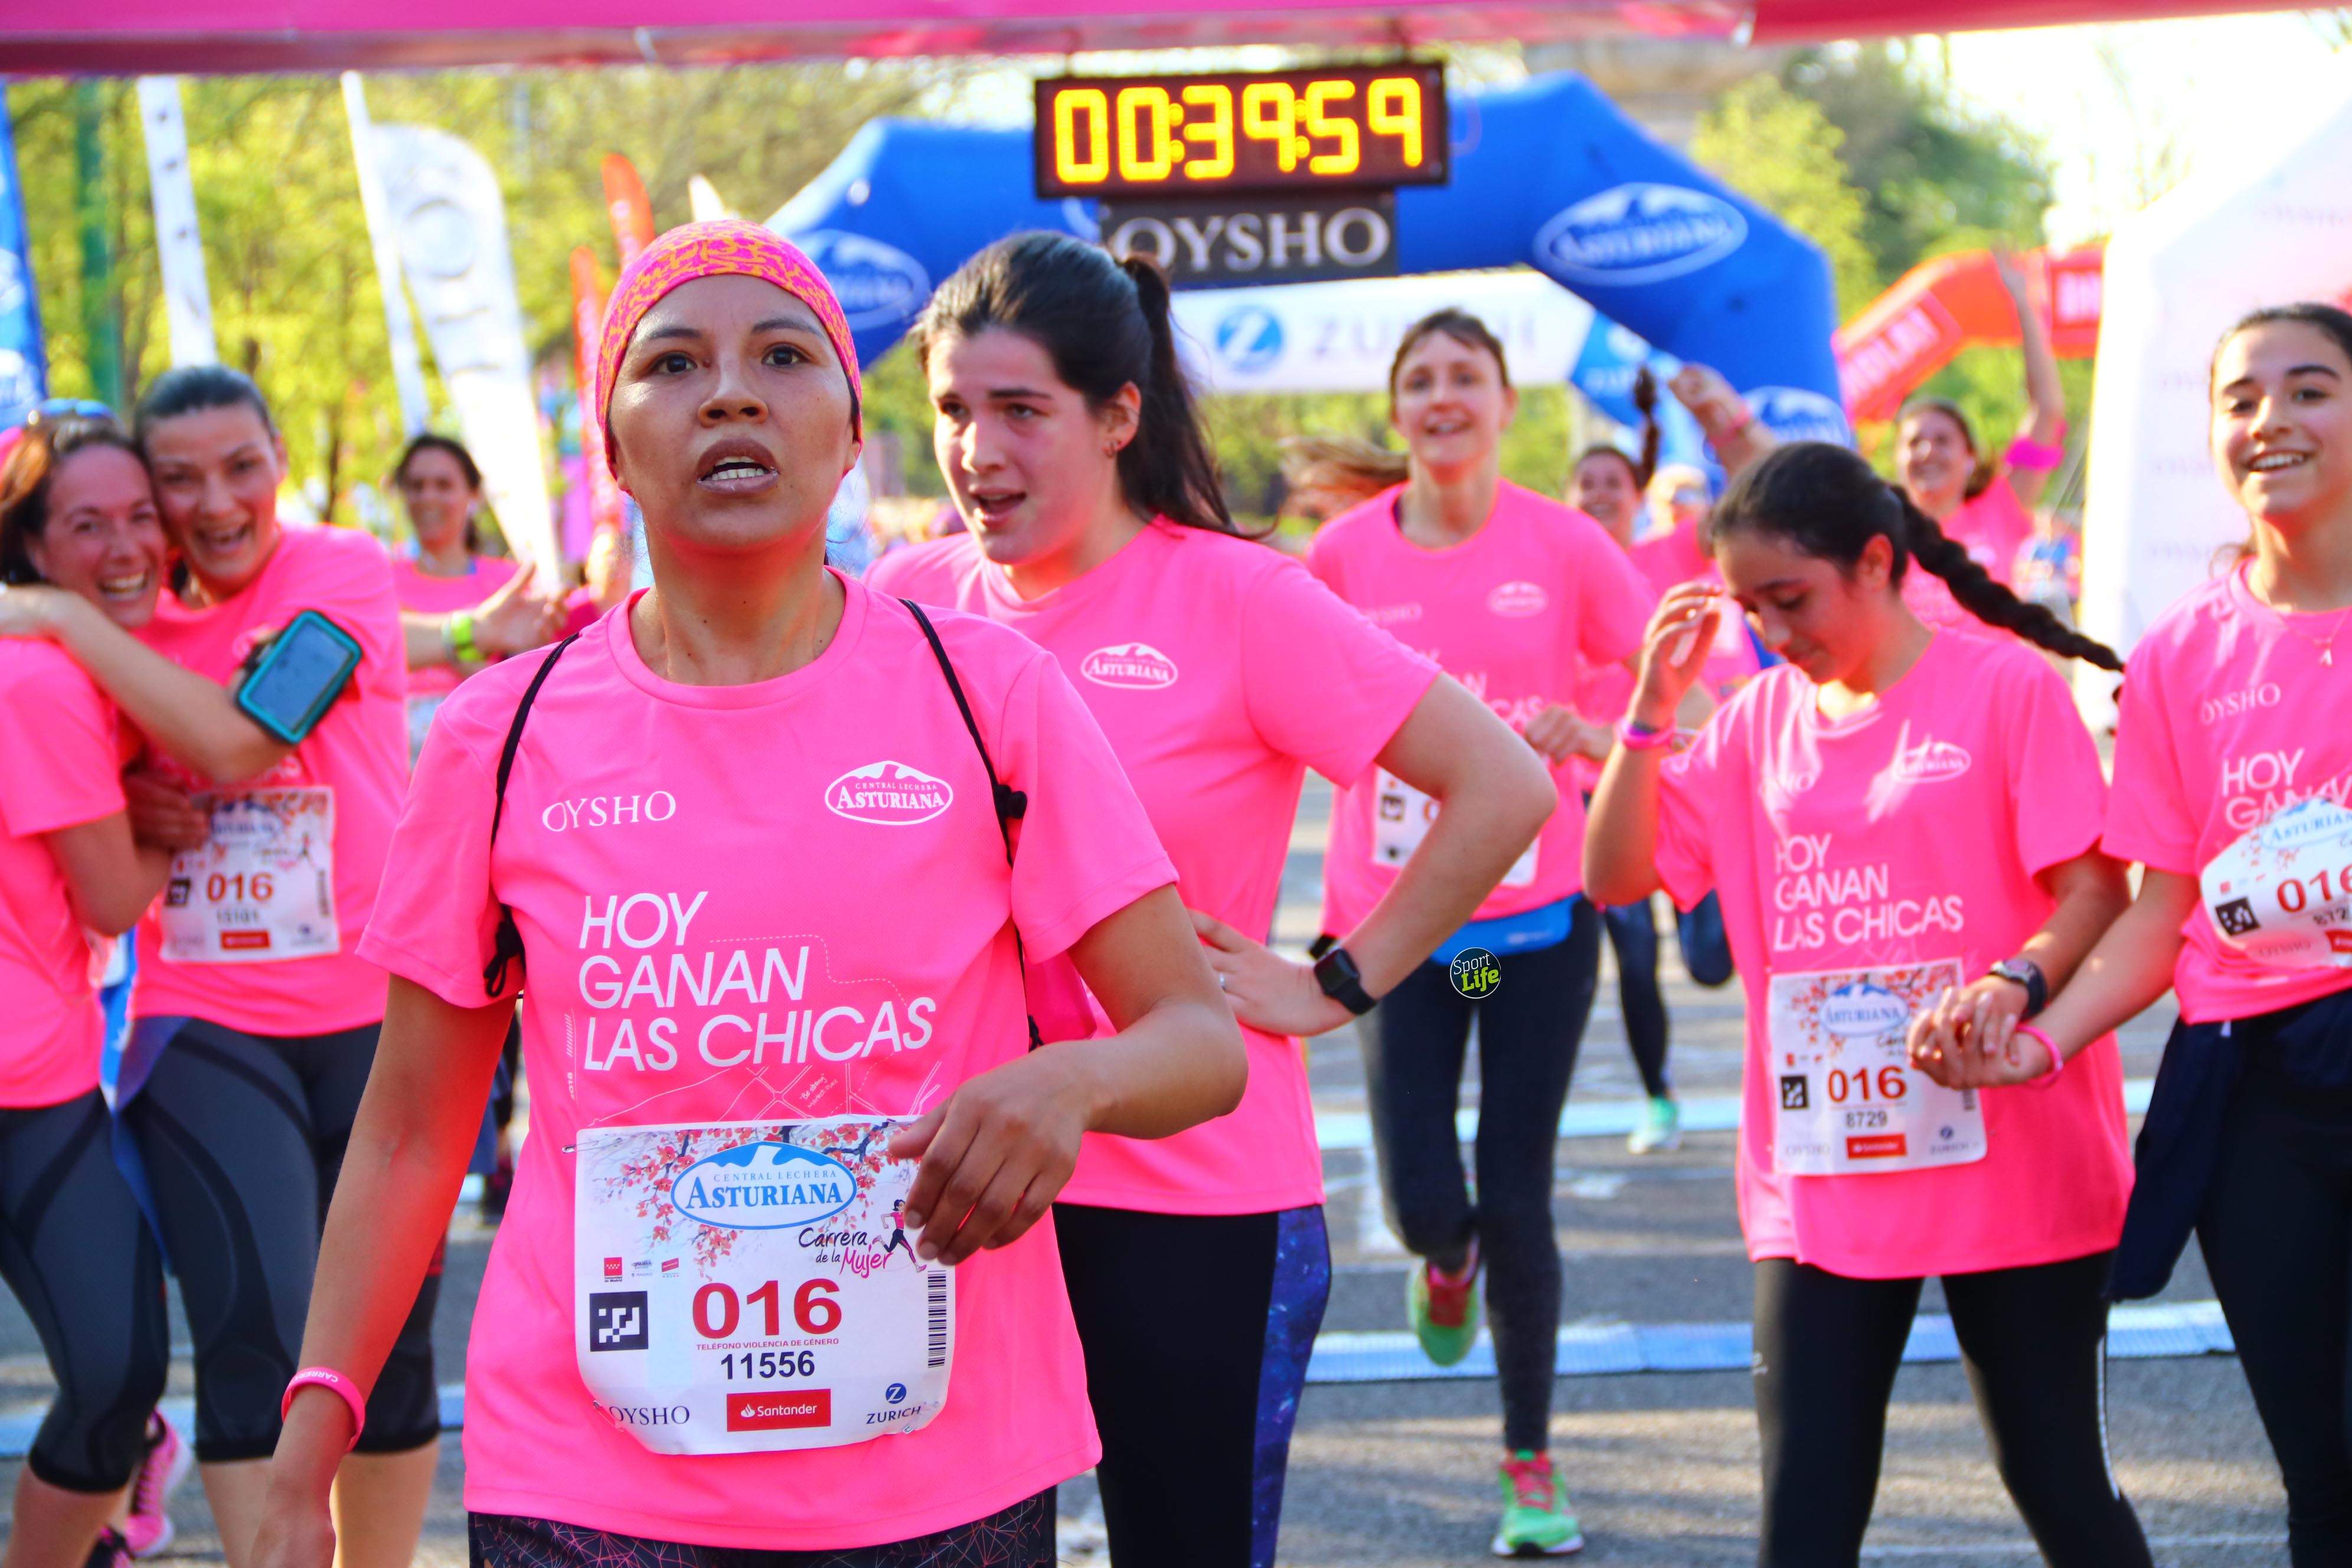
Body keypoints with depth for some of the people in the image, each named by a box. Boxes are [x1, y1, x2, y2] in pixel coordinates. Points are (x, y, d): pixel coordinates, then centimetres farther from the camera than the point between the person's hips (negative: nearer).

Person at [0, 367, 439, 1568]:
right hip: (208, 1027, 2)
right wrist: (129, 815, -6)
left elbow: (236, 740, -20)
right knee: (256, 1334, -13)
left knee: (389, 1343, 7)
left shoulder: (344, 572, -5)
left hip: (376, 1016, -2)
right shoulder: (138, 626, 8)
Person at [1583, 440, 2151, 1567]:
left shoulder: (2005, 683, -5)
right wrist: (1653, 702, -4)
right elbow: (1615, 874, 7)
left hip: (2009, 1168, -4)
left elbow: (2097, 888, -9)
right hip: (1820, 1180, 4)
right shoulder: (1760, 721, 9)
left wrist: (2018, 982, -28)